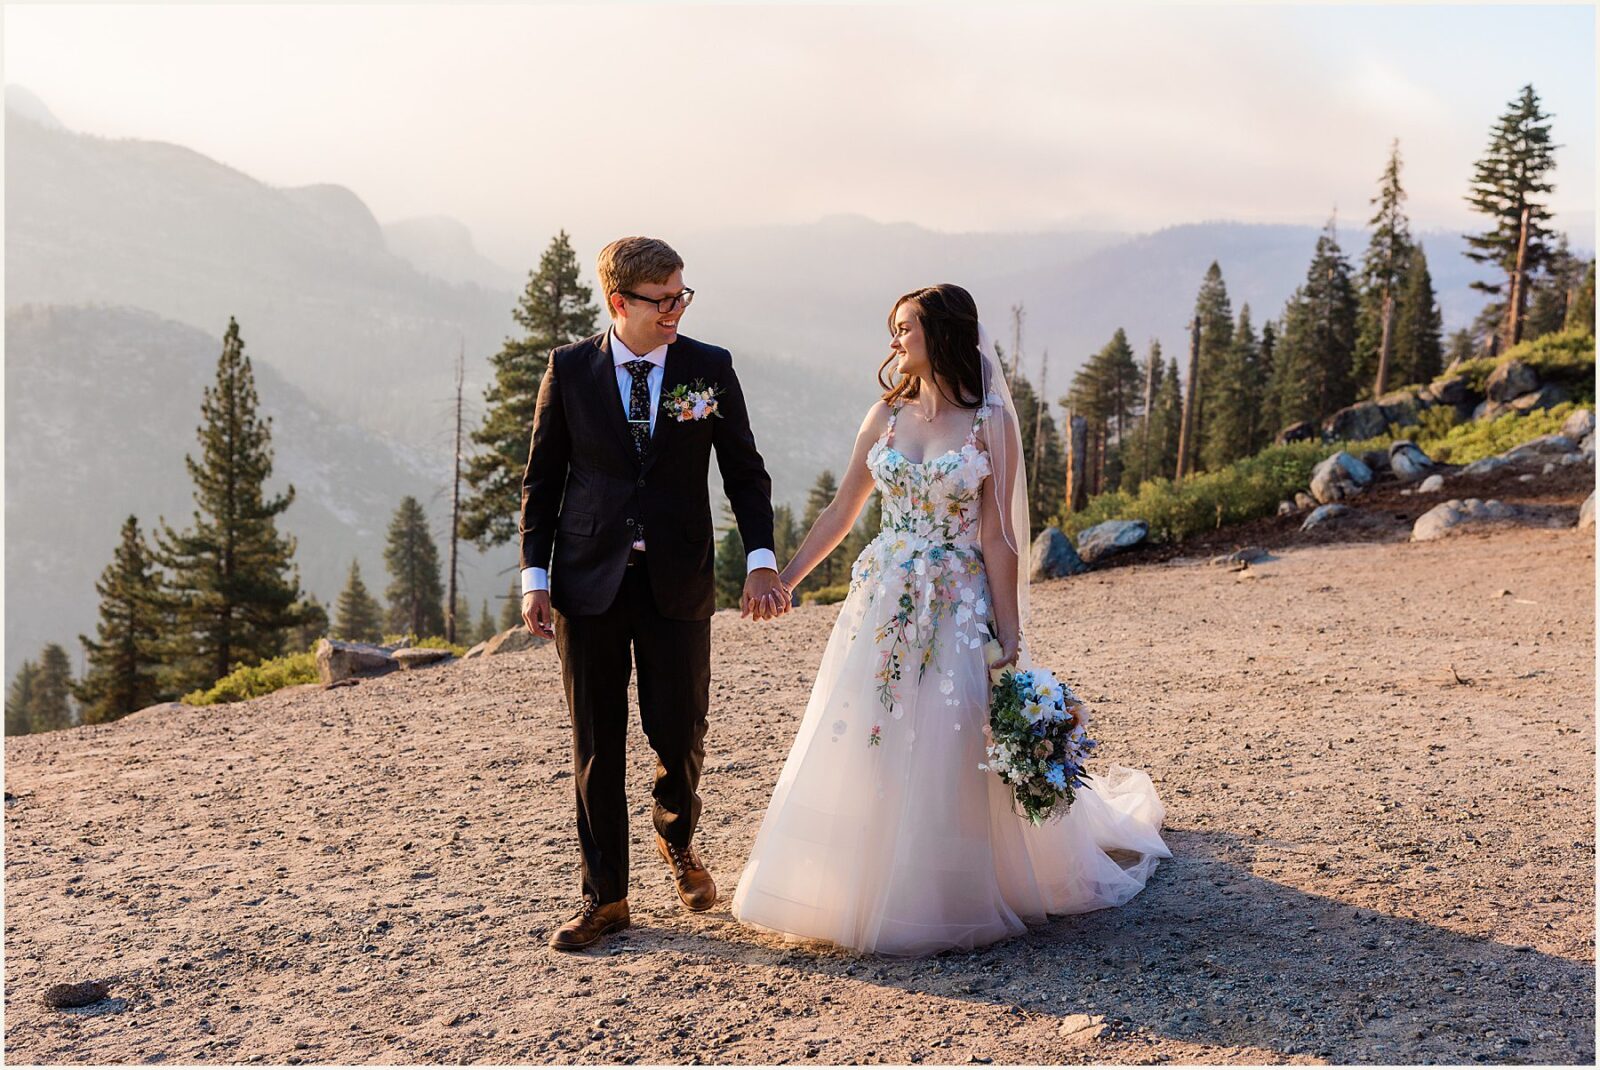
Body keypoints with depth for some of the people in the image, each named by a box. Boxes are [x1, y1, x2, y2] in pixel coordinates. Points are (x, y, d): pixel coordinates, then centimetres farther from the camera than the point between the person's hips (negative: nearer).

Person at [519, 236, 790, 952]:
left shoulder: (710, 369, 1)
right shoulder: (570, 369, 1)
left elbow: (744, 471, 4)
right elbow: (541, 479, 5)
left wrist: (761, 562, -9)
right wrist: (535, 576, -2)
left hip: (678, 580, 0)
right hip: (588, 580, 0)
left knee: (679, 733, 4)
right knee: (596, 745, 6)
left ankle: (677, 838, 37)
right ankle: (604, 896, 20)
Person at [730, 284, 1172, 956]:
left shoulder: (990, 421, -4)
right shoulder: (887, 415, 6)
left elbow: (996, 536, -6)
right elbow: (841, 510, 11)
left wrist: (1009, 637, -9)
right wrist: (782, 580, 8)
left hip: (957, 610, -4)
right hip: (882, 604, 4)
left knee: (949, 757, -1)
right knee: (862, 754, 6)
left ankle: (946, 900, 19)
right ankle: (866, 891, 24)